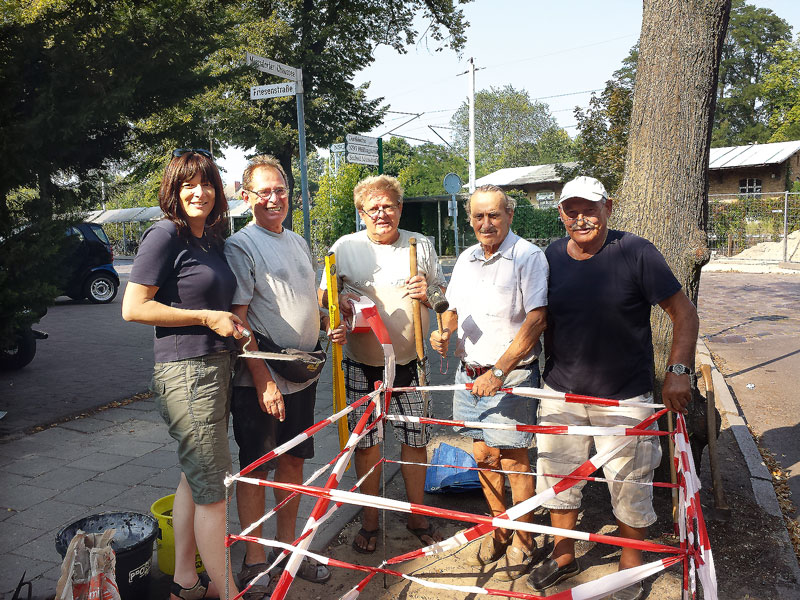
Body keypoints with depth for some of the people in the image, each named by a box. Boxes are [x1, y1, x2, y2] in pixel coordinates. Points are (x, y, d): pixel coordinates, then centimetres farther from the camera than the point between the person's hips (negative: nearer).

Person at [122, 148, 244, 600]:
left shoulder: (213, 239, 14)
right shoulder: (165, 235, -11)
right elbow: (133, 307, -15)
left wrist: (233, 322, 10)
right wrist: (207, 317, -15)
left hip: (217, 367, 9)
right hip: (187, 371, -9)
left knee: (195, 479, 17)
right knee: (213, 492, -1)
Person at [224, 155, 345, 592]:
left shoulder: (298, 242, 13)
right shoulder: (240, 247, -11)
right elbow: (238, 320, -15)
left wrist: (329, 325, 3)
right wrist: (263, 380, -19)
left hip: (303, 376, 7)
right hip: (260, 382, -7)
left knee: (293, 460, 16)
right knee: (256, 469, 5)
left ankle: (287, 546, 32)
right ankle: (254, 560, 21)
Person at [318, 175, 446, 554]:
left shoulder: (420, 245, 5)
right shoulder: (345, 247, 0)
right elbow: (323, 296, 5)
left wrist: (427, 292, -12)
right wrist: (339, 302, -17)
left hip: (409, 362, 1)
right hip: (362, 366, -1)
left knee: (416, 443, 8)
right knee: (366, 445, 7)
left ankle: (417, 517, 29)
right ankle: (369, 522, 27)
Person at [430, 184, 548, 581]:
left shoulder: (528, 256, -10)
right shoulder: (466, 259, 11)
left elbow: (535, 320, -17)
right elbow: (453, 307, 21)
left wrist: (498, 373, -20)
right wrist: (444, 332, -2)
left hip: (511, 376, -6)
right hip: (469, 373, 6)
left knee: (513, 460, 1)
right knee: (483, 456, 14)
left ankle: (523, 542, 21)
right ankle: (499, 531, 33)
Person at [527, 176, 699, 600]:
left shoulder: (636, 253, -12)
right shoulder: (551, 258, 0)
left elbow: (683, 313, -7)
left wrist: (678, 370, -18)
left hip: (624, 397, -3)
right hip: (562, 392, 4)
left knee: (630, 485, 10)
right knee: (558, 478, 14)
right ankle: (563, 558, 37)